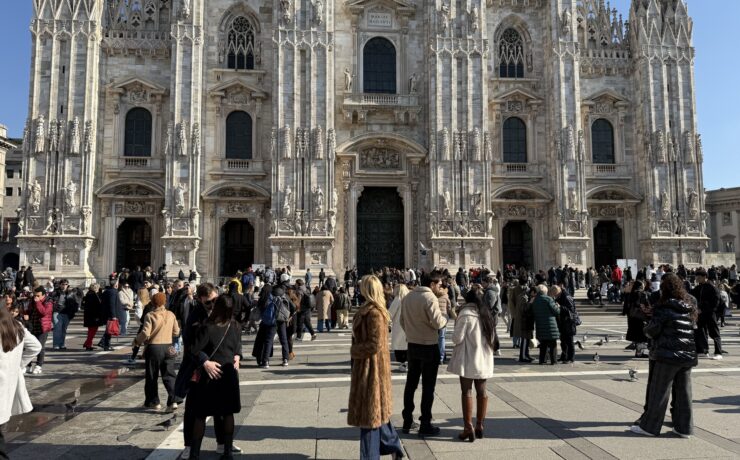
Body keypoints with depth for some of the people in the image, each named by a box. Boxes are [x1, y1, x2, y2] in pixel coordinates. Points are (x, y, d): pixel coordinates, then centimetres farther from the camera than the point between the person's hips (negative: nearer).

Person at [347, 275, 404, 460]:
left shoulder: (373, 313, -22)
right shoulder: (376, 310, 8)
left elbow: (374, 344, -24)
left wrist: (354, 350, -11)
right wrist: (356, 349, 6)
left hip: (371, 367, -10)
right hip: (370, 366, 10)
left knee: (370, 412, 2)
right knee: (376, 410, 20)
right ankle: (393, 444, 33)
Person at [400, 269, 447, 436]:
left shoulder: (408, 297, 5)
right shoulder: (430, 298, -18)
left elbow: (402, 320, 11)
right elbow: (437, 323, -23)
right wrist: (444, 319, -3)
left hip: (412, 345, 7)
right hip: (429, 347, -7)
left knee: (411, 383, 15)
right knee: (428, 386, 3)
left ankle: (407, 421, 23)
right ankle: (425, 425, 9)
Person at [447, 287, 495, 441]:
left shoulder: (466, 314, -15)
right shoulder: (487, 314, 8)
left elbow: (457, 338, -15)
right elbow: (492, 338, 15)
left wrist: (454, 337, 4)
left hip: (468, 359, -6)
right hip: (484, 359, 6)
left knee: (467, 392, 0)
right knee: (481, 391, 12)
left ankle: (468, 428, 0)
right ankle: (479, 426, 20)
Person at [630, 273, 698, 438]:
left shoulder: (663, 308, -13)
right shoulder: (690, 308, 8)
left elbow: (652, 330, -12)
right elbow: (694, 329, 16)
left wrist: (646, 330, 9)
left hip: (667, 355, -6)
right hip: (688, 356, 6)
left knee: (658, 392, 1)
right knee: (684, 392, 13)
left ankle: (649, 426, 9)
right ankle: (684, 428, 20)